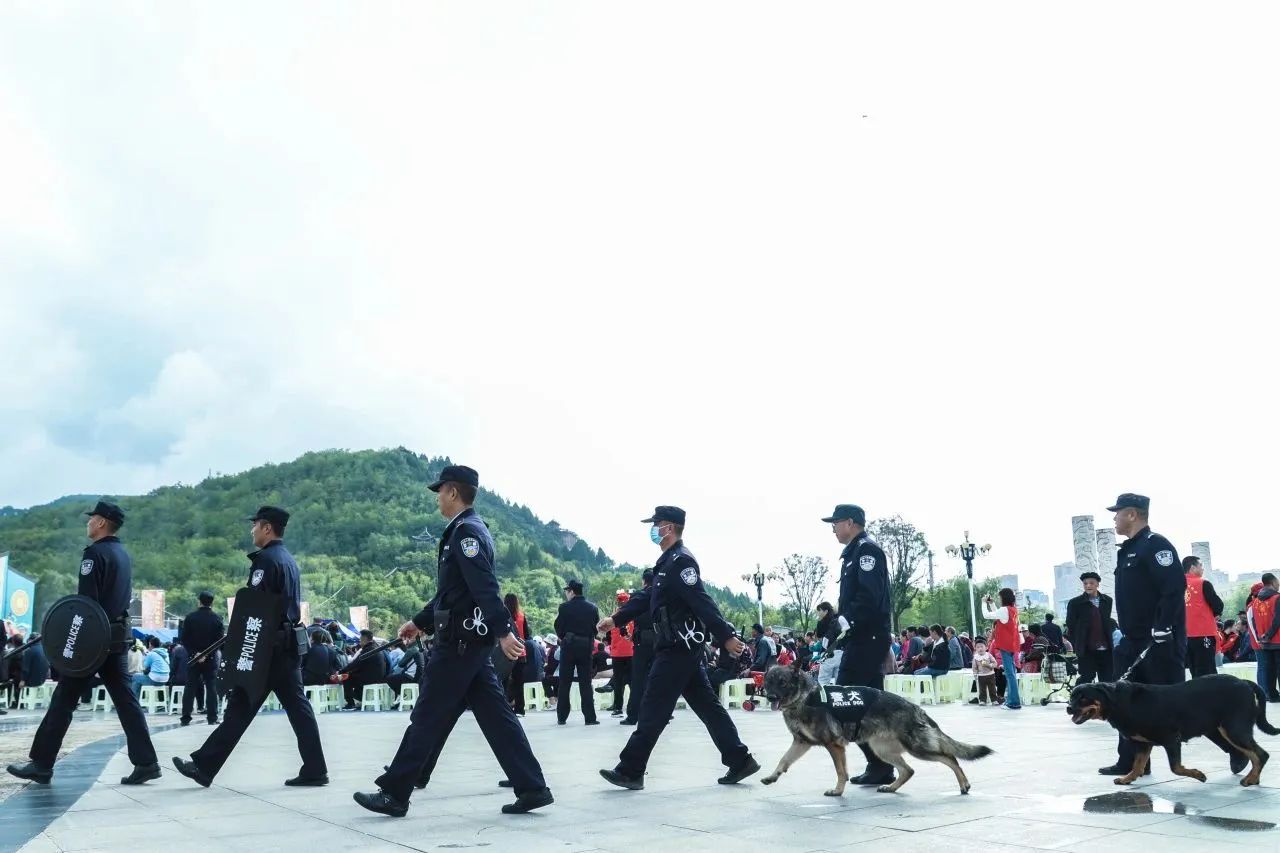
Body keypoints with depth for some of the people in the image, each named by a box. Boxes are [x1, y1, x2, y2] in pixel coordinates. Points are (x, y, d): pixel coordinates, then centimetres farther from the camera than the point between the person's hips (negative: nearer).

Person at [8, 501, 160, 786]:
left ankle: (41, 764, 9)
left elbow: (86, 600, -18)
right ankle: (146, 762, 0)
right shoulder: (123, 555, 16)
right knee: (125, 700, 5)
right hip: (118, 637, 8)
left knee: (64, 699, 2)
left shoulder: (95, 553, -11)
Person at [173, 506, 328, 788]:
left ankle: (204, 766, 8)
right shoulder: (289, 560, 16)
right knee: (297, 706, 6)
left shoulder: (265, 560, -11)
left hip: (267, 646, -8)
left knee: (241, 706, -1)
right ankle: (314, 770, 4)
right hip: (289, 643, 8)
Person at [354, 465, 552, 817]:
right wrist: (419, 622, 29)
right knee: (496, 716, 8)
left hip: (459, 642, -10)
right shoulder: (466, 530, 18)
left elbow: (485, 587, -24)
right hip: (472, 642, 10)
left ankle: (393, 794, 10)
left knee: (427, 719, 0)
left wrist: (503, 631, -31)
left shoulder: (466, 531, -13)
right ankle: (532, 788, 7)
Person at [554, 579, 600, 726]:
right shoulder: (592, 608, 0)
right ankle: (590, 717, 1)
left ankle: (562, 717, 10)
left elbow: (559, 628, -7)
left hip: (568, 647, -2)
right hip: (586, 647, 2)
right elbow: (596, 627, 3)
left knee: (564, 683, 7)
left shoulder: (565, 607, -10)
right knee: (585, 683, 6)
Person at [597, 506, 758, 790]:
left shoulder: (680, 561, -15)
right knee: (707, 705, 11)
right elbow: (647, 597, 22)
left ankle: (630, 771, 2)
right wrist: (616, 619, 19)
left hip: (679, 647, -10)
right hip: (684, 646, 10)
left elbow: (702, 603, -23)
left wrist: (726, 636, -27)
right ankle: (740, 760, 14)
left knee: (654, 709, -4)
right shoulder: (669, 561, 17)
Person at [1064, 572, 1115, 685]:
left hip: (1105, 649, 4)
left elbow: (1107, 621, 18)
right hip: (1087, 650, -4)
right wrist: (1076, 647, -5)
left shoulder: (1107, 600, 10)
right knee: (1087, 677, -6)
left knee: (1107, 679, 5)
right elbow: (1071, 627, 0)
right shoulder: (1075, 603, -1)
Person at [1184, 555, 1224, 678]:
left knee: (1195, 673, 12)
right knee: (1208, 674, -5)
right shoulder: (1203, 584, -7)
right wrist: (1214, 615, 13)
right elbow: (1218, 606, -6)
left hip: (1186, 635, 6)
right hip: (1204, 634, -6)